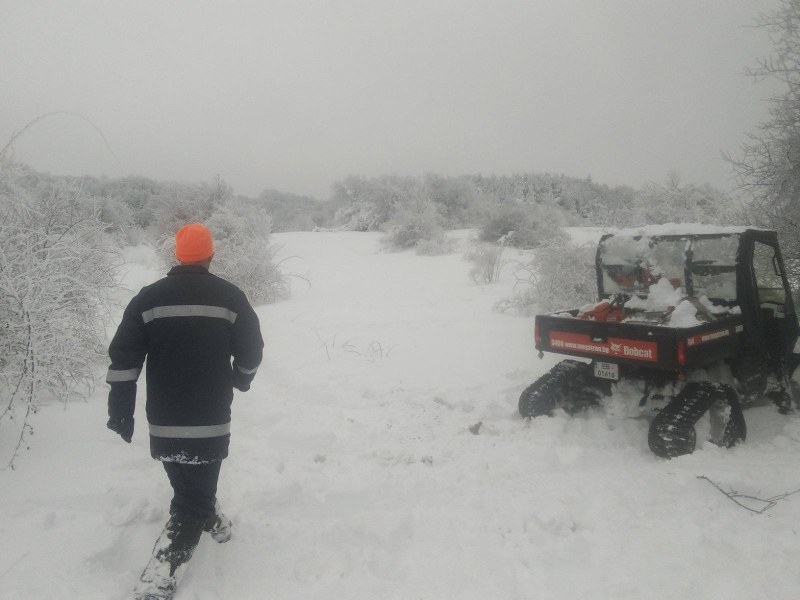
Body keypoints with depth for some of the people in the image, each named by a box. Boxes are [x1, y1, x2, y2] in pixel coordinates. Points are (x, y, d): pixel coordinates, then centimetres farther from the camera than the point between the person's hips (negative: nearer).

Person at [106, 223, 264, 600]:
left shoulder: (148, 298, -1)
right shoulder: (229, 296, -6)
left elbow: (124, 358, -4)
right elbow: (251, 350, 1)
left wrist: (120, 408, 3)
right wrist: (241, 378, 21)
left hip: (163, 420, 3)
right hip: (210, 420, -3)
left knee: (192, 481, 26)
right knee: (193, 499, 5)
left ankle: (213, 521, 48)